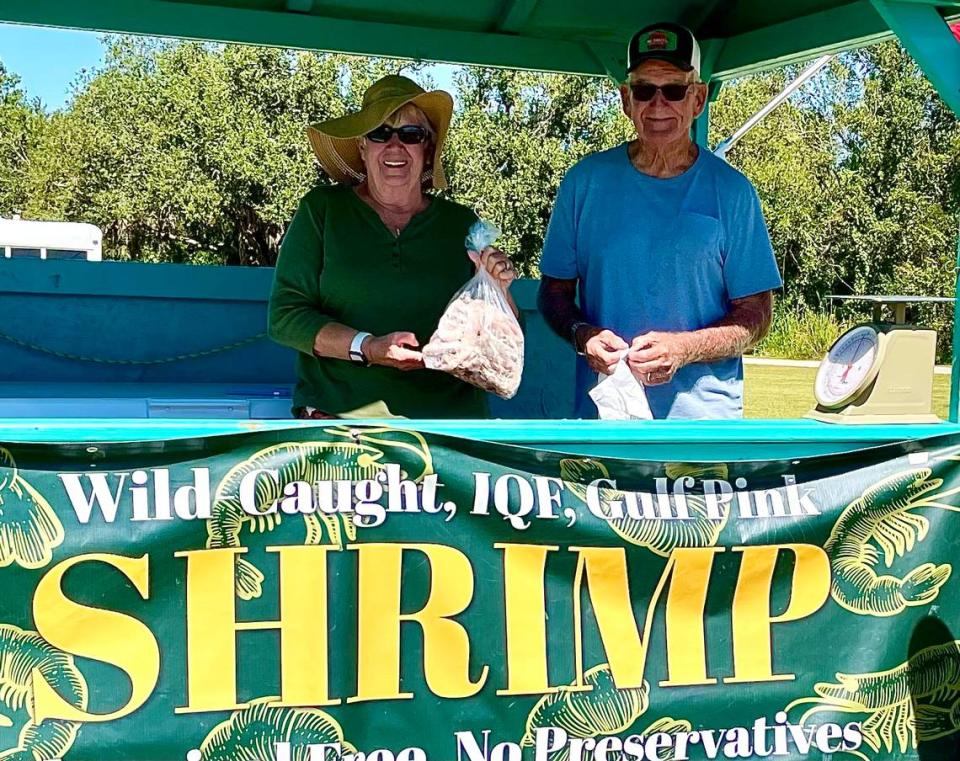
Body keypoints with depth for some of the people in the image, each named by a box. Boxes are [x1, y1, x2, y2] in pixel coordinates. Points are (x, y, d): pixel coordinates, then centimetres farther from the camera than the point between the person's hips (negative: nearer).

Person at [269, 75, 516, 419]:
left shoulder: (462, 224, 13)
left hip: (448, 420, 2)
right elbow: (285, 317, 1)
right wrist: (367, 348, -12)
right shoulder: (321, 210, 7)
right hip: (338, 416, -2)